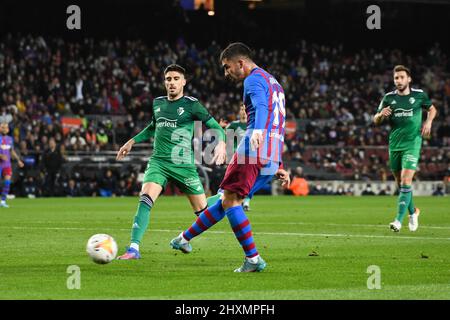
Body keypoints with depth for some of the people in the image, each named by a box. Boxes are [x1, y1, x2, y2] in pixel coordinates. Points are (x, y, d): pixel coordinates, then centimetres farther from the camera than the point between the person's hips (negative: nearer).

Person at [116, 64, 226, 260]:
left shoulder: (191, 104, -2)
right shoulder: (157, 103, 12)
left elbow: (215, 126, -3)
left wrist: (221, 142, -22)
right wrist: (132, 141, 30)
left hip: (183, 164, -2)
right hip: (158, 161, 2)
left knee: (203, 212, 1)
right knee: (145, 199, -22)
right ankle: (133, 249, -26)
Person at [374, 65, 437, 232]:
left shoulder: (419, 95, 0)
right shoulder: (389, 98, 3)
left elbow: (431, 108, 18)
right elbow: (376, 120, 8)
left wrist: (428, 121, -1)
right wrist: (381, 114, -15)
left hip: (412, 143, -3)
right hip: (394, 144, 3)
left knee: (406, 181, -15)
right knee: (399, 183, 10)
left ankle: (399, 220, -18)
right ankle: (413, 211, 34)